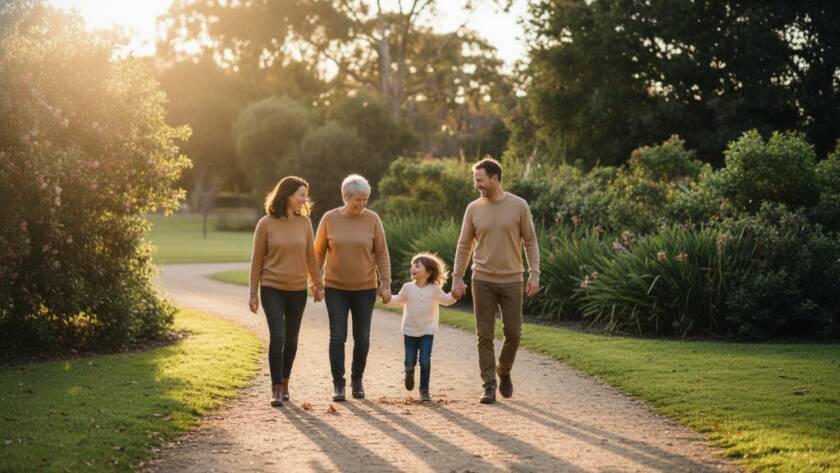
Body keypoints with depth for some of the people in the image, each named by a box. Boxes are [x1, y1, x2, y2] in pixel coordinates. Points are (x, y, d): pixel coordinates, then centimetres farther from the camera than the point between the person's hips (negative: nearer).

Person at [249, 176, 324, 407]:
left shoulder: (304, 222, 0)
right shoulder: (266, 224, -8)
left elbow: (310, 256, 9)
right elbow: (257, 260, -3)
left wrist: (318, 284, 13)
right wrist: (253, 294, -2)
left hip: (298, 290, 3)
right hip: (272, 289, -3)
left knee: (291, 340, 10)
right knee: (277, 337, -14)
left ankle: (285, 382, 27)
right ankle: (276, 388, -4)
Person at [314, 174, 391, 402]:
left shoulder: (372, 219, -5)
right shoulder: (329, 219, -5)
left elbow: (382, 253, -2)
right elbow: (319, 252, 4)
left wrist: (386, 284, -6)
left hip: (365, 288, 1)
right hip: (335, 288, -1)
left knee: (362, 338, 6)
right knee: (337, 336, -6)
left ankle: (357, 380, 24)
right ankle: (338, 385, 2)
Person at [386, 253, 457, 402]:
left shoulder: (434, 289, -3)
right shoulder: (408, 288, 0)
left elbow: (446, 300, 8)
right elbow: (397, 301, 12)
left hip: (427, 331, -1)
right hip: (410, 331, 1)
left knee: (425, 361, -9)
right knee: (410, 361, 3)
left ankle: (424, 390, 3)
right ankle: (409, 372, 40)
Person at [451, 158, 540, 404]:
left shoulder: (519, 206, -3)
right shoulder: (473, 208, 1)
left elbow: (530, 241, 1)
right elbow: (464, 245, 6)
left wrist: (534, 274, -6)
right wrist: (457, 278, 2)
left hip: (512, 281, -1)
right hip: (482, 281, 1)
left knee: (513, 333, 3)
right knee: (485, 335, 0)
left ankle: (504, 372, 29)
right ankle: (489, 386, 7)